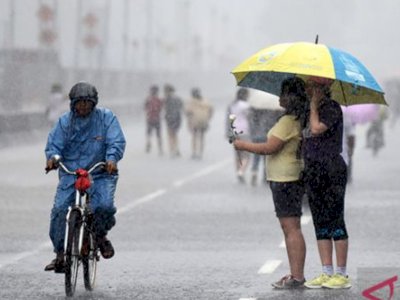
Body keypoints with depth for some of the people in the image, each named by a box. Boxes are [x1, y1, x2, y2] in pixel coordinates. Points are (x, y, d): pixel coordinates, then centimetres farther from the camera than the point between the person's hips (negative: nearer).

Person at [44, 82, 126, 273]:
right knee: (59, 210, -14)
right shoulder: (65, 121, 4)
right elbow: (54, 144, 1)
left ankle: (101, 235, 8)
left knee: (104, 205, -26)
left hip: (101, 174, -2)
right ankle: (60, 253, 1)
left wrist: (111, 159, -29)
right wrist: (52, 157, -22)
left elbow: (117, 142, -9)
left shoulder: (106, 118, -1)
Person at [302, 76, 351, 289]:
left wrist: (314, 105, -13)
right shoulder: (311, 111, 16)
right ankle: (327, 273, 11)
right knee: (320, 225, 8)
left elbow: (316, 129, -23)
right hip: (313, 172, 9)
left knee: (335, 222, -6)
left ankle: (342, 275, -4)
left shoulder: (332, 108, -9)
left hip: (332, 170, -9)